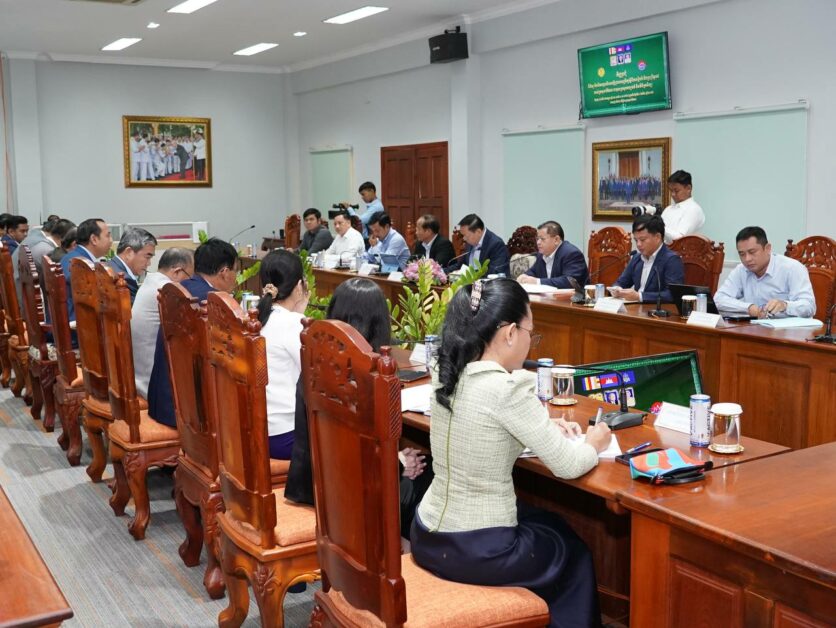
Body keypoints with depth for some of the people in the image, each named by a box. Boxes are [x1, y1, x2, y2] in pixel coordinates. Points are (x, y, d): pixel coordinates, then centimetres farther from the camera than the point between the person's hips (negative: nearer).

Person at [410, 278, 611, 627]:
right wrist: (593, 444, 5)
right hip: (477, 551, -7)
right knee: (574, 553, 24)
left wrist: (544, 428, 9)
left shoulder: (446, 375, -1)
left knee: (551, 524, 31)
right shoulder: (506, 388, -24)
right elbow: (567, 466, -15)